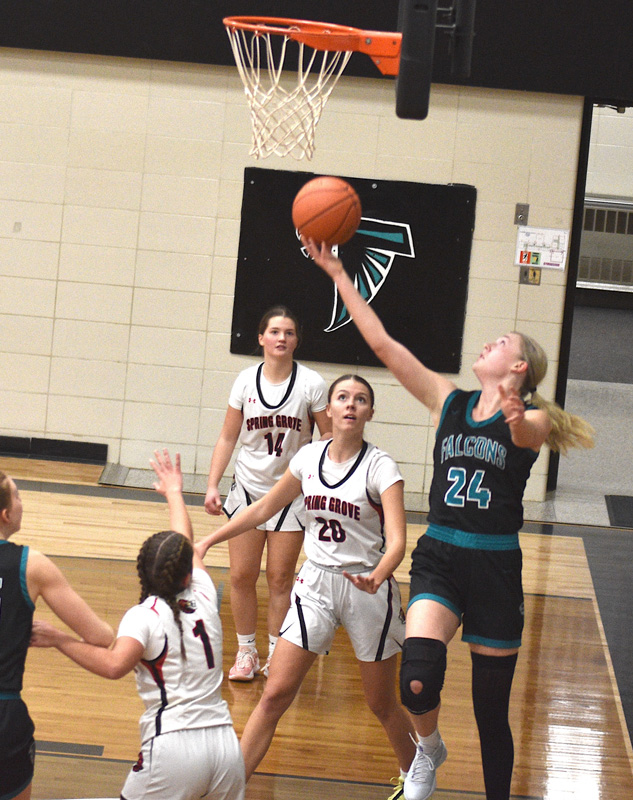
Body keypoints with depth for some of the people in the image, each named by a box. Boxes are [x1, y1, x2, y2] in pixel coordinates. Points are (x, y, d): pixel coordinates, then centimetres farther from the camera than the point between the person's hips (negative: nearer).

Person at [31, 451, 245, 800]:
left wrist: (59, 640, -12)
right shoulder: (204, 601, 11)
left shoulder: (143, 617, -3)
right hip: (225, 744, 4)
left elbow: (114, 665, -22)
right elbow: (187, 543, 29)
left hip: (173, 749, -4)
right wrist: (174, 492, 46)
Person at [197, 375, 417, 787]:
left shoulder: (381, 467, -12)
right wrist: (208, 541, 14)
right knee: (275, 695, -4)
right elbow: (264, 508, 15)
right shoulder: (309, 458, 1)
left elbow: (397, 540, -22)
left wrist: (376, 578, -42)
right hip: (316, 584, 3)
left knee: (383, 705, 8)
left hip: (367, 588, -3)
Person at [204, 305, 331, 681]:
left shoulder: (311, 383, -7)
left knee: (280, 578, 1)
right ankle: (246, 652, 16)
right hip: (249, 488, 2)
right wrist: (213, 485, -2)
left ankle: (276, 653, 14)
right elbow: (228, 438, 6)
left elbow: (330, 438, -2)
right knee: (242, 576, 2)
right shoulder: (246, 381, 0)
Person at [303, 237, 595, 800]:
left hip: (495, 568, -2)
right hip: (439, 559, 2)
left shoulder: (532, 418, -3)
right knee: (419, 679, -22)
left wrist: (517, 421, -53)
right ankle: (429, 749, 10)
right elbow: (381, 342, 3)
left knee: (492, 711, 6)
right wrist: (335, 271, -1)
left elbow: (526, 434, -29)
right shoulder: (449, 401, 6)